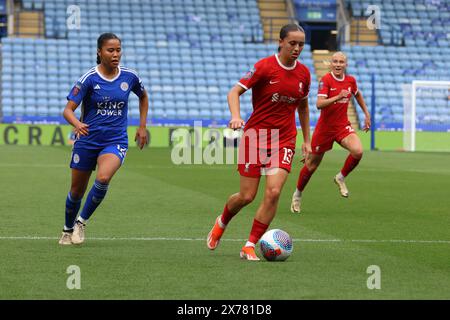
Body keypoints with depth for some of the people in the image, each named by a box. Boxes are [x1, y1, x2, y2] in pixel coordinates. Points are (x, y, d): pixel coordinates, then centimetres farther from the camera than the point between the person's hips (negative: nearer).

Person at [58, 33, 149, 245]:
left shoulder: (129, 77, -2)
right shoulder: (89, 79, -11)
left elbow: (143, 97, 20)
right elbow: (68, 109, -15)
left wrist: (142, 127, 15)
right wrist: (77, 124, -36)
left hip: (116, 141, 1)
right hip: (87, 141, 0)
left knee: (103, 178, -28)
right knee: (77, 191, 8)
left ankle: (81, 222, -9)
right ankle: (68, 230, 35)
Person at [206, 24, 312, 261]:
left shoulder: (303, 74, 4)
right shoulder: (264, 66, -11)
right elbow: (234, 92, -11)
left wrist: (306, 141, 16)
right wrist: (236, 117, -29)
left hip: (284, 139, 3)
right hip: (256, 134, -3)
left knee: (273, 192, -15)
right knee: (247, 196, 1)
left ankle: (250, 246, -3)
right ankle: (222, 223, 36)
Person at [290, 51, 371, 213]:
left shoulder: (350, 80, 0)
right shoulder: (326, 80, -16)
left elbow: (358, 95, 23)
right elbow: (319, 104, -28)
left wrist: (367, 114, 21)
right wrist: (338, 97, -40)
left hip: (343, 126, 3)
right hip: (325, 127, -3)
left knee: (357, 151, -25)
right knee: (312, 164, 8)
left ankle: (341, 178, 2)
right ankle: (297, 194, 33)